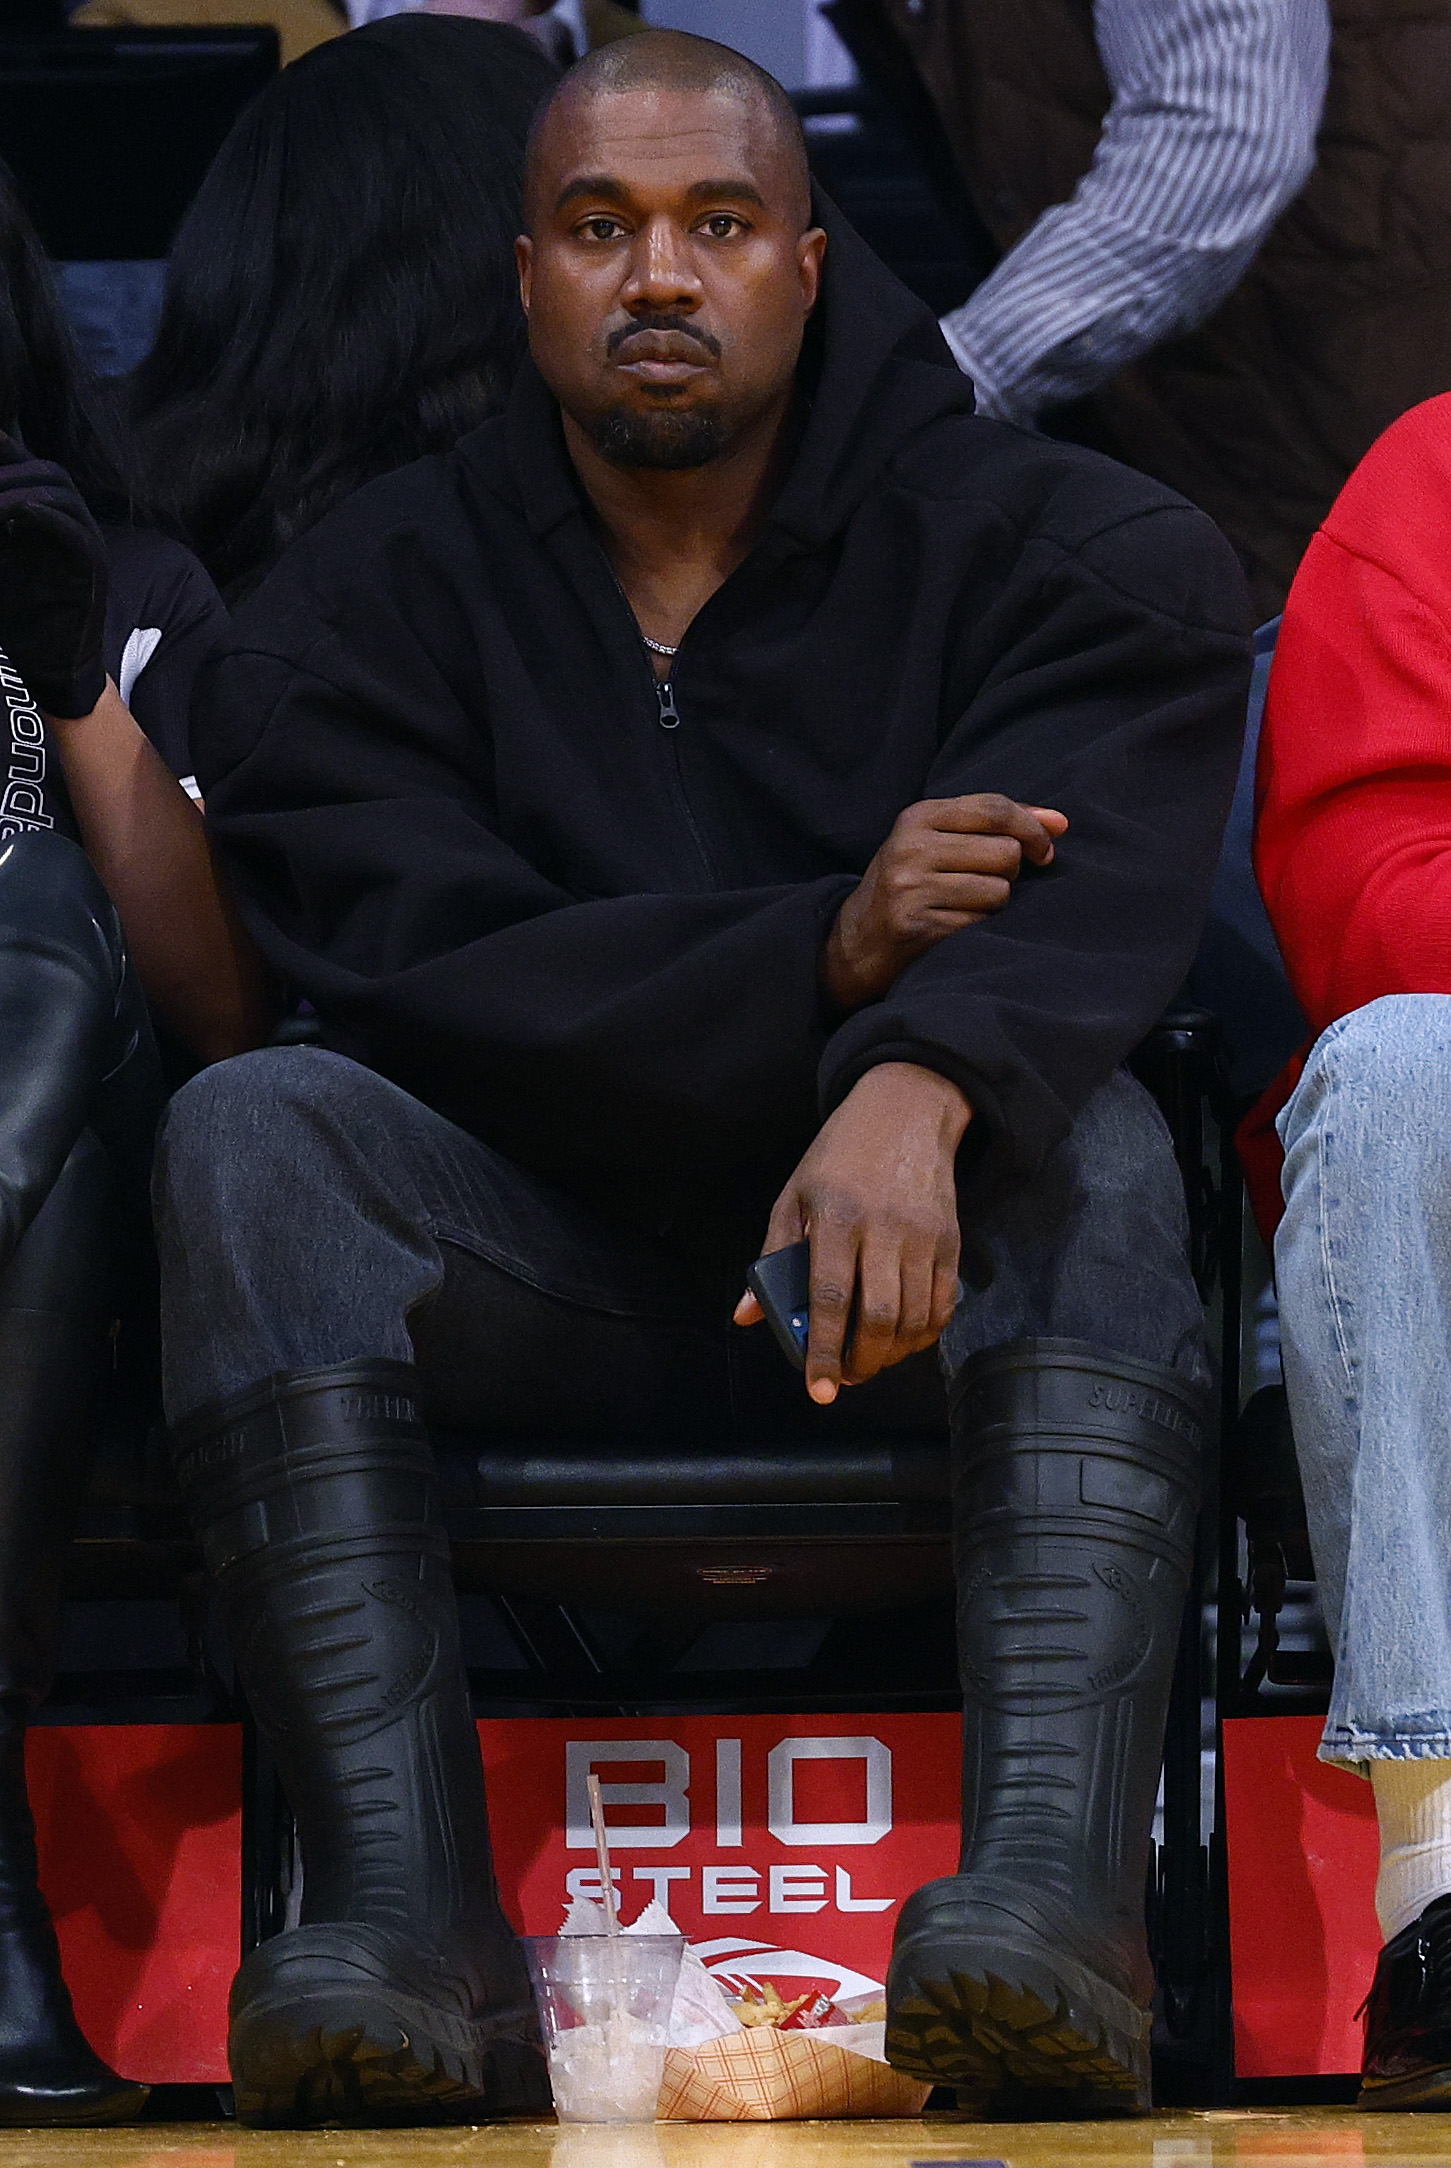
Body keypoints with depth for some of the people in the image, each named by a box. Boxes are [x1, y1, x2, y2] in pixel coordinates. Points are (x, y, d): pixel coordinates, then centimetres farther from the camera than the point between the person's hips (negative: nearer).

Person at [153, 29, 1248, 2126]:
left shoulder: (1054, 542, 0)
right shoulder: (363, 600, 5)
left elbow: (1089, 868, -22)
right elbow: (423, 970, -11)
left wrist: (921, 1088, -45)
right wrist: (827, 951, -25)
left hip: (930, 1252, -1)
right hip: (545, 1278, 1)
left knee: (1093, 1146, -32)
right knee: (256, 1129, -25)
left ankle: (1060, 1877, -52)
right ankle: (402, 1914, -40)